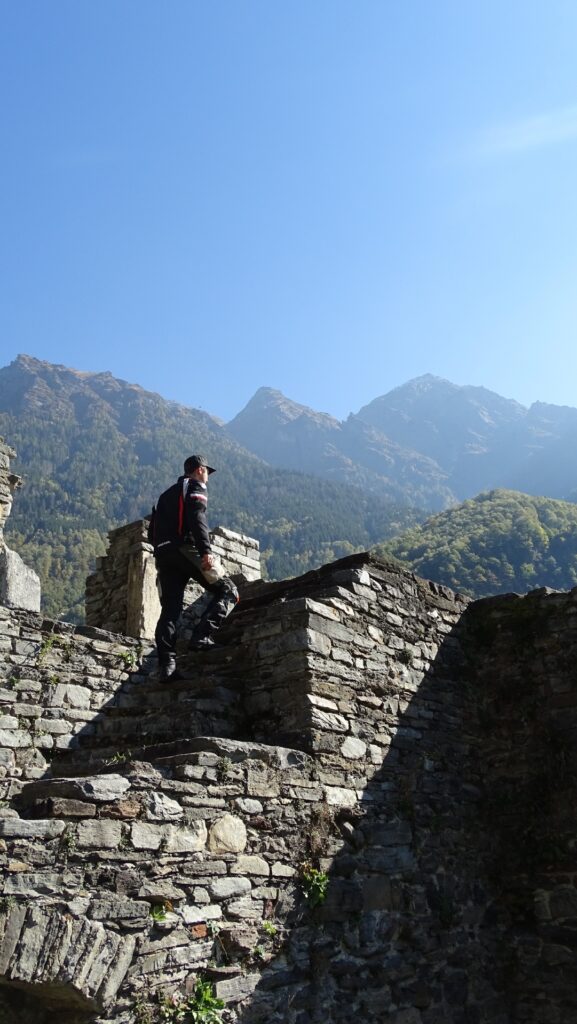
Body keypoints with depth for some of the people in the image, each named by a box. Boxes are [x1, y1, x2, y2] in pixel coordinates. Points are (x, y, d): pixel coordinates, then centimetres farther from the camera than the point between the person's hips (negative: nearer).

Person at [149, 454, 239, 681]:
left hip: (163, 555, 8)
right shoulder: (195, 488, 7)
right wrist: (206, 550, -23)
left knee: (170, 609, 3)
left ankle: (166, 664, -8)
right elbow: (197, 518, -13)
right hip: (186, 548, -7)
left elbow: (152, 532, 25)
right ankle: (202, 636, -20)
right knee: (227, 591, -3)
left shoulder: (166, 494, 31)